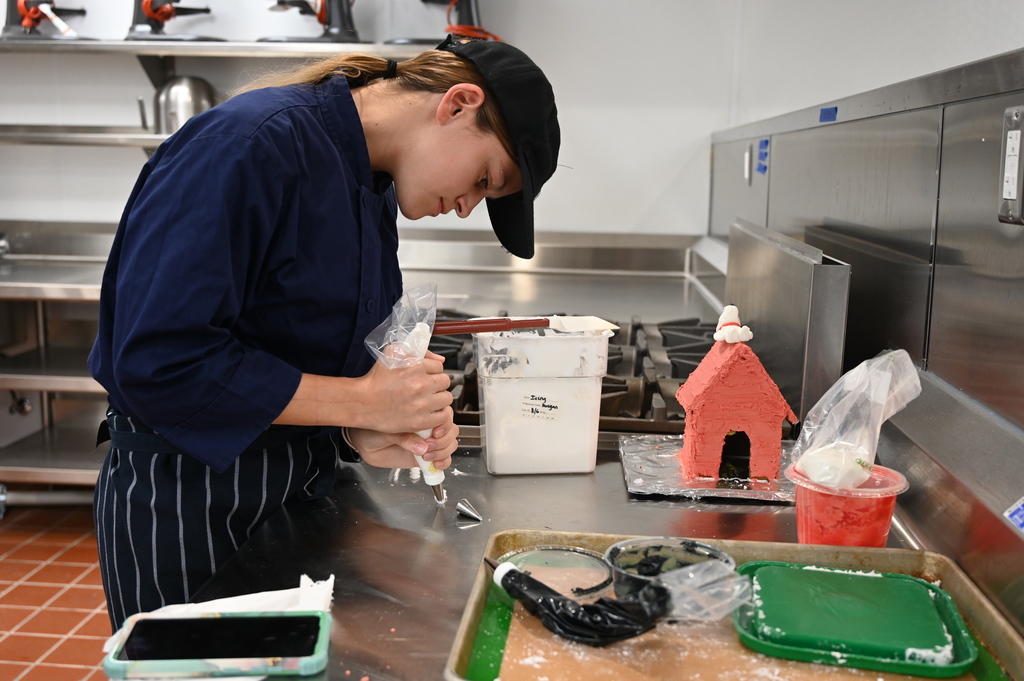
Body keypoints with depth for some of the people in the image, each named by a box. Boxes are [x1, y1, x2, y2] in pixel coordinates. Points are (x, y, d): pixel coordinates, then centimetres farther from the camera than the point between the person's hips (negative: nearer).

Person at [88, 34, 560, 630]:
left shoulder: (375, 191, 6)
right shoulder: (251, 145, -22)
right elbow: (158, 360, -28)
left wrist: (363, 437, -9)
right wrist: (360, 403, -24)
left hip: (300, 490, 8)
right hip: (182, 505, -8)